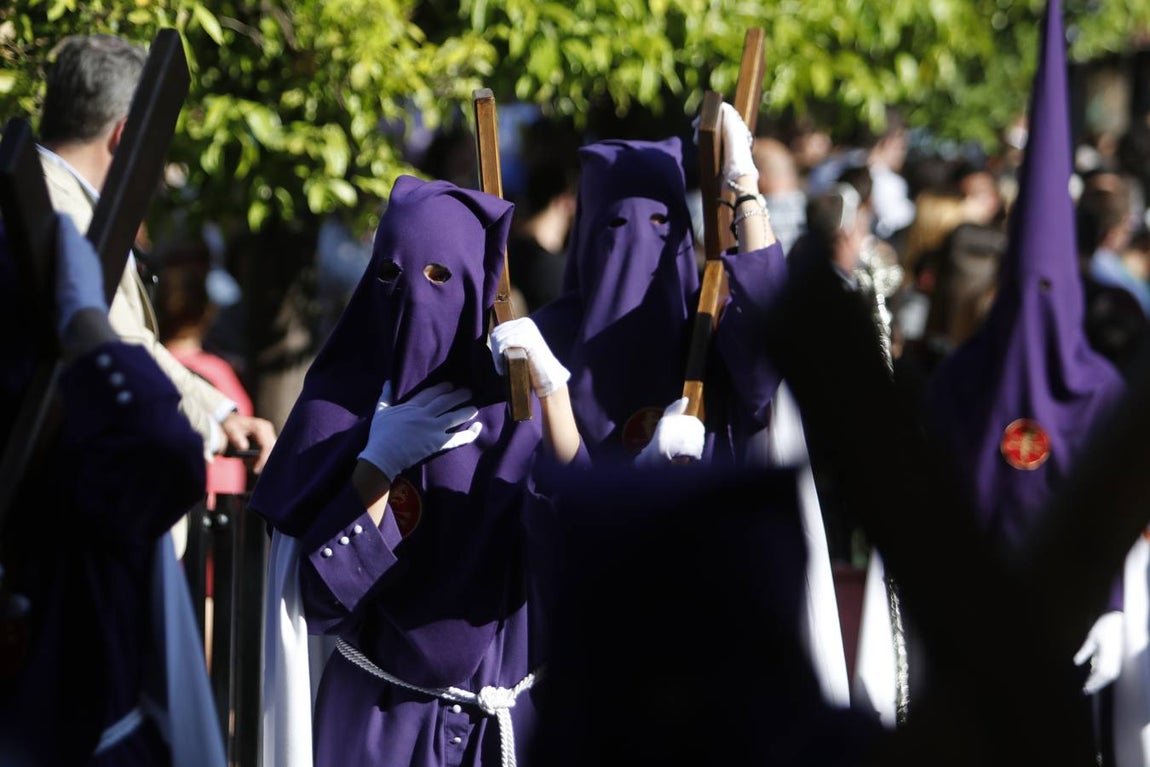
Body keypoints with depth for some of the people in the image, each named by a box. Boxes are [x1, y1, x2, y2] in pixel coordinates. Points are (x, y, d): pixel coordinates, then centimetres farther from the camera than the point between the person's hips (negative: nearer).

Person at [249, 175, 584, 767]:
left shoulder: (515, 406, -2)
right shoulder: (335, 406, -5)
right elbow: (315, 596, -11)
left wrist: (554, 395, -23)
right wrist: (379, 464, -17)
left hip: (504, 718, 1)